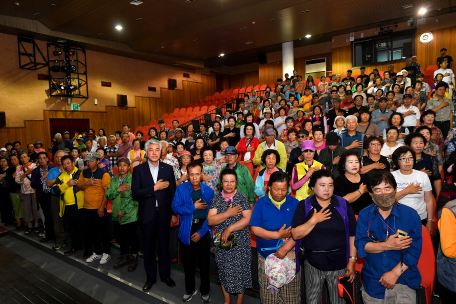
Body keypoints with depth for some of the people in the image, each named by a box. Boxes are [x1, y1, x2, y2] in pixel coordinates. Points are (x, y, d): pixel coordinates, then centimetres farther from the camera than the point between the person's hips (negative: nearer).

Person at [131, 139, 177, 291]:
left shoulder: (168, 168, 0)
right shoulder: (139, 169, -3)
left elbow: (172, 192, 2)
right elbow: (135, 193, -11)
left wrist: (174, 213, 1)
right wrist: (154, 188, -19)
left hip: (164, 213, 1)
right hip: (147, 214, 0)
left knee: (164, 245, 12)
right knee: (149, 246, 13)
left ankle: (165, 275, 32)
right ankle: (151, 276, 32)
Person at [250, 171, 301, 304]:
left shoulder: (294, 203, 0)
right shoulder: (261, 203, -3)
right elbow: (255, 229, -9)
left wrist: (286, 247, -17)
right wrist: (278, 235, -15)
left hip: (290, 255, 1)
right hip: (266, 255, 0)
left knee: (291, 293, 9)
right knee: (268, 293, 11)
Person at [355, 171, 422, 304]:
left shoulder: (410, 215, -4)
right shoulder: (364, 215, 0)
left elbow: (414, 250, -8)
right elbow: (360, 245, -8)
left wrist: (395, 273, -14)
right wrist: (387, 245, -21)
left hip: (403, 282, -1)